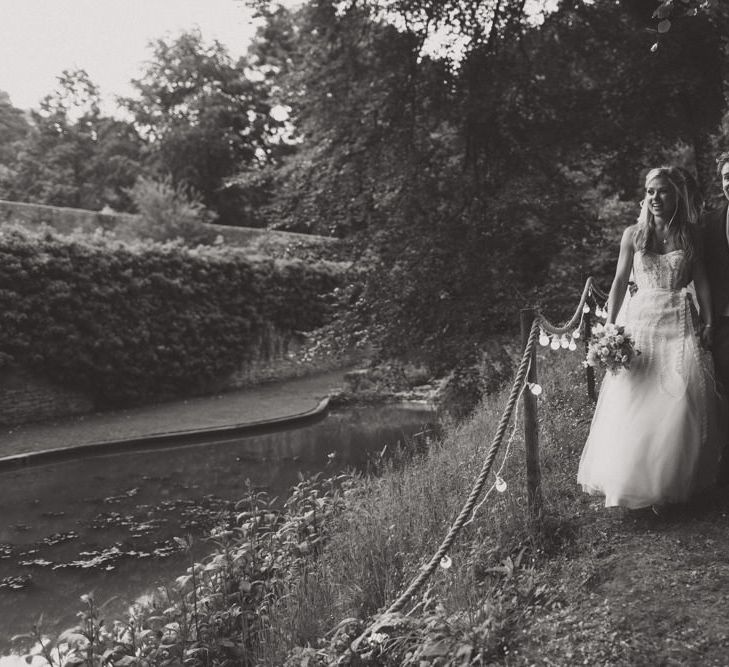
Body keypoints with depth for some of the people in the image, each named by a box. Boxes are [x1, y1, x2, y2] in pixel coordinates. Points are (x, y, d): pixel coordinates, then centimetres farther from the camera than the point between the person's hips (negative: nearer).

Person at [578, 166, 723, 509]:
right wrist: (609, 326, -2)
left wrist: (708, 320, -1)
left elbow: (701, 279, 7)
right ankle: (634, 479, 11)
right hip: (641, 320, 0)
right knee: (634, 403, -3)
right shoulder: (633, 234, 2)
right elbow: (620, 281, 3)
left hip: (680, 323, 1)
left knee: (680, 401, -1)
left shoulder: (690, 233, 5)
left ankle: (675, 480, 14)